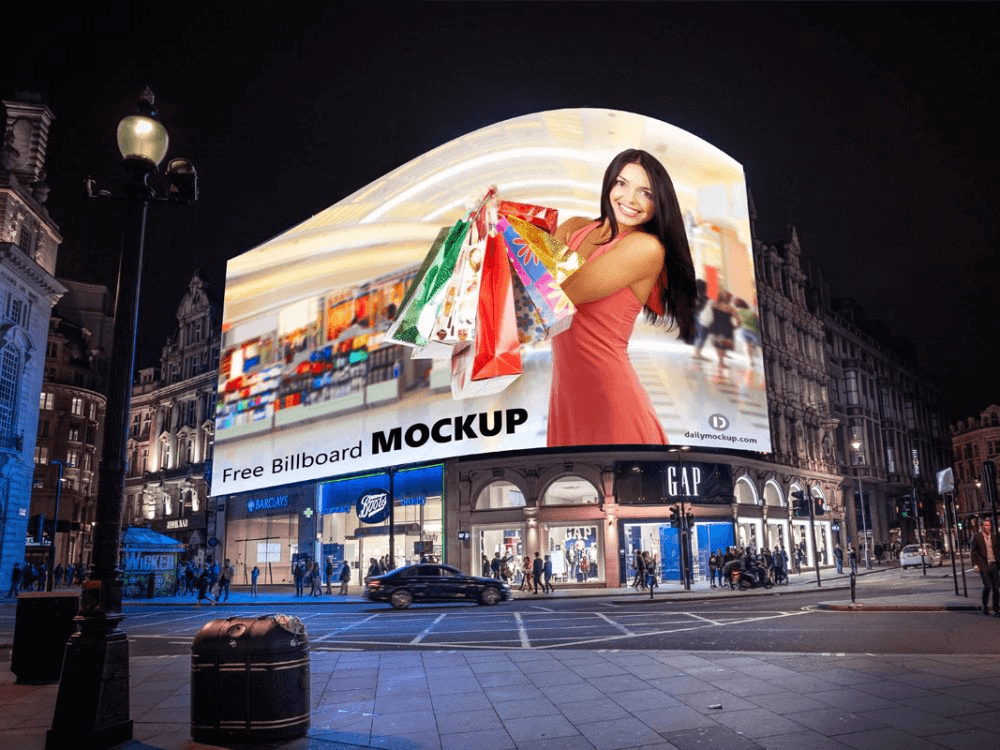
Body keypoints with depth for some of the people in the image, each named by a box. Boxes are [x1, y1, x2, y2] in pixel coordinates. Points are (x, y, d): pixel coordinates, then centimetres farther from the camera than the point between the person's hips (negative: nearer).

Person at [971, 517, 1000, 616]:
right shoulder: (977, 537, 0)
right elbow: (974, 552, 0)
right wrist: (975, 565, -6)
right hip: (983, 566, -4)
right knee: (987, 586, -11)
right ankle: (985, 606, 9)